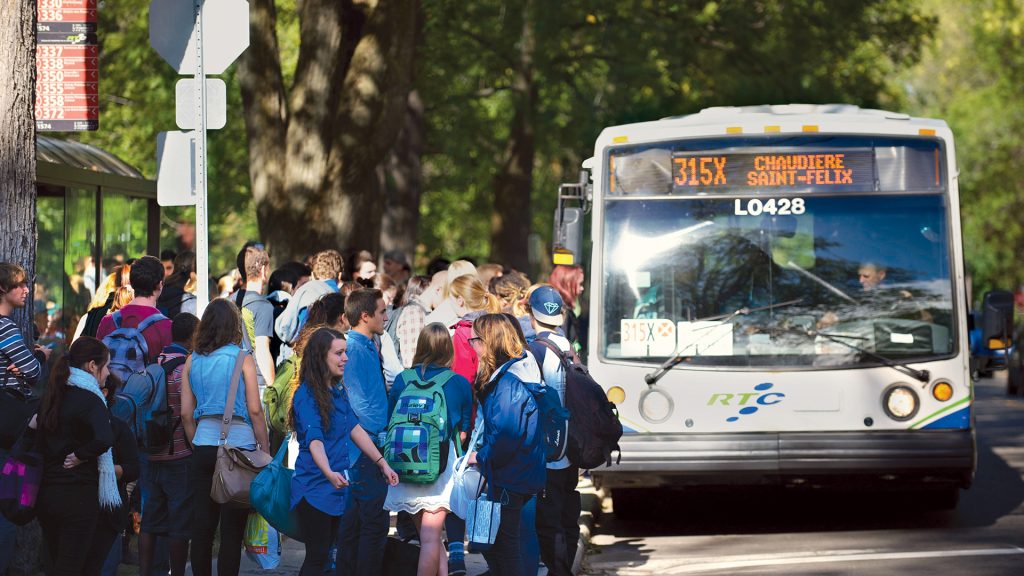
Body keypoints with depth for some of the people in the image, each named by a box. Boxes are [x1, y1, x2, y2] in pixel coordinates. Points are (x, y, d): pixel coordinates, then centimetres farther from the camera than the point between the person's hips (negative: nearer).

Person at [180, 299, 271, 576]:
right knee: (232, 528, -2)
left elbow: (186, 413, 8)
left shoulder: (192, 361, 7)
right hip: (239, 444, -4)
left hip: (204, 447, 4)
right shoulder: (242, 359, -5)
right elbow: (255, 410, -8)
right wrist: (265, 451, -1)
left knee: (202, 526, 8)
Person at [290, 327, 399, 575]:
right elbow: (314, 440, -24)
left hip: (336, 488, 8)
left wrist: (382, 462, 3)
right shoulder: (306, 394, -13)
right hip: (314, 488, -8)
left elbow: (355, 429, 12)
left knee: (323, 555, 8)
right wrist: (329, 473, -39)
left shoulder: (338, 392, 13)